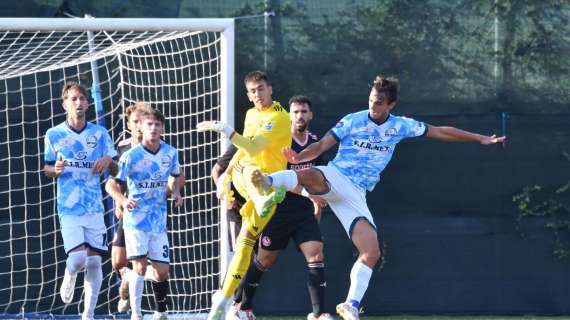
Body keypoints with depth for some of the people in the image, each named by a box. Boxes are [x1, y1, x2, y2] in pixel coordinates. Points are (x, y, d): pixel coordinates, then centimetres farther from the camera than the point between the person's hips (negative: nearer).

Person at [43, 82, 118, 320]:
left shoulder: (100, 133, 6)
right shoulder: (54, 135, 2)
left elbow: (116, 170, 11)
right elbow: (47, 168, 12)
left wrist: (108, 160, -12)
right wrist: (55, 170, -12)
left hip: (95, 208, 2)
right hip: (68, 208, -2)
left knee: (94, 261, 1)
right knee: (78, 258, -17)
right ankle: (69, 278, 18)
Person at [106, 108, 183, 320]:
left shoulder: (170, 153, 1)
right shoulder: (131, 156, -12)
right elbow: (111, 185, -12)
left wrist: (176, 193, 0)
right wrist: (123, 201, -31)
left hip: (159, 221, 4)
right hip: (136, 219, -4)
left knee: (162, 271, 5)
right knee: (140, 265, -15)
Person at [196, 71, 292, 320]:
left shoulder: (279, 118, -12)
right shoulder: (251, 114, 14)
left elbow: (254, 148, -25)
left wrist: (225, 129, -31)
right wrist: (227, 174, 21)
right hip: (242, 175, 6)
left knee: (245, 240, -11)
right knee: (252, 171, -34)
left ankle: (223, 299, -11)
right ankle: (261, 200, -68)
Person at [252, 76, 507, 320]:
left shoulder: (400, 127, 8)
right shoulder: (352, 121, -1)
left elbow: (441, 132, 17)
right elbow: (321, 146, -4)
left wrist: (480, 139, 19)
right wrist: (298, 157, -25)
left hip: (356, 195, 3)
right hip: (334, 178, -3)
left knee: (371, 252, -9)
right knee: (311, 175, -40)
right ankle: (266, 182, -64)